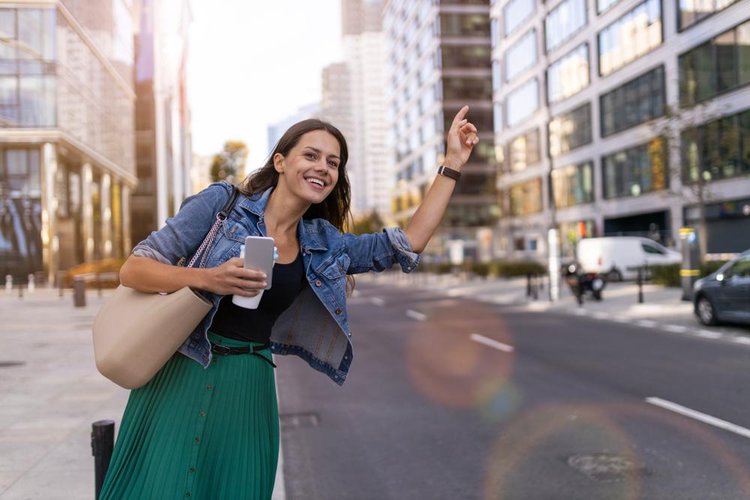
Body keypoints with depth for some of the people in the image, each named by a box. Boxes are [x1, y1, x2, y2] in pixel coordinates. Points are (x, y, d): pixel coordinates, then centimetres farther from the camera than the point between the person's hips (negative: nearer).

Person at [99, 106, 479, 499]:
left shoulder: (322, 245, 7)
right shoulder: (222, 203, -5)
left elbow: (407, 245, 6)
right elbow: (133, 268, -7)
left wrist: (452, 164, 6)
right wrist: (207, 279, -26)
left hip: (250, 389, 4)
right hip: (181, 378, -3)